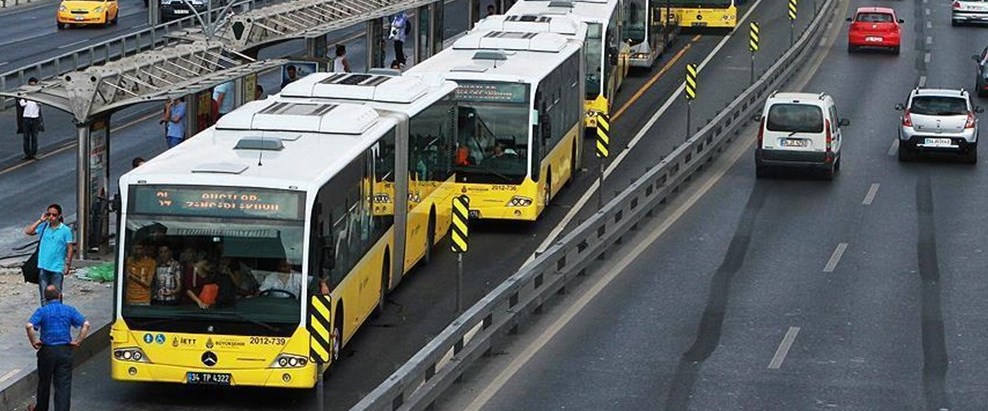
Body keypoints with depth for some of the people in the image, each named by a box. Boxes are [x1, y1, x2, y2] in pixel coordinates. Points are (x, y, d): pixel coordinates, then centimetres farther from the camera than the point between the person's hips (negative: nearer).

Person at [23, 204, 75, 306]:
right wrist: (40, 221, -7)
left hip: (57, 268, -3)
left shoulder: (66, 230, -4)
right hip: (43, 267, 3)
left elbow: (70, 249, -1)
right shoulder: (44, 227, 4)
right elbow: (27, 231, -5)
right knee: (44, 296, 7)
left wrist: (68, 265, -5)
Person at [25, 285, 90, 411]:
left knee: (44, 382, 19)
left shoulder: (42, 311, -5)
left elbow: (29, 326, -21)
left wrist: (34, 342, -7)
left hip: (47, 351, 0)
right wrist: (78, 341, -2)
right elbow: (85, 324, -9)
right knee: (63, 385, 0)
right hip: (65, 351, 0)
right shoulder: (69, 310, 0)